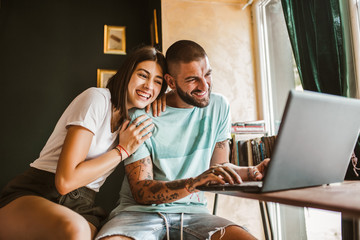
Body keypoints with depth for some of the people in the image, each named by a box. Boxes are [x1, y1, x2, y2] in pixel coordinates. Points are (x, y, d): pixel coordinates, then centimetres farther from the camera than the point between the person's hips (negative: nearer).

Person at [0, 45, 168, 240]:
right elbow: (65, 180, -17)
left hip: (81, 208, 6)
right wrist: (123, 150, -10)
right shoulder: (97, 98, -12)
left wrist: (161, 100, 8)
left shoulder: (132, 117, 11)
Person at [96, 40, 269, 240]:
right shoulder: (141, 116, -10)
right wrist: (195, 183, -30)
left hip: (192, 211, 3)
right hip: (142, 211, -2)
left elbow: (220, 166, 10)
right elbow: (140, 191, -13)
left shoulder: (219, 106, 4)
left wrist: (255, 172, -11)